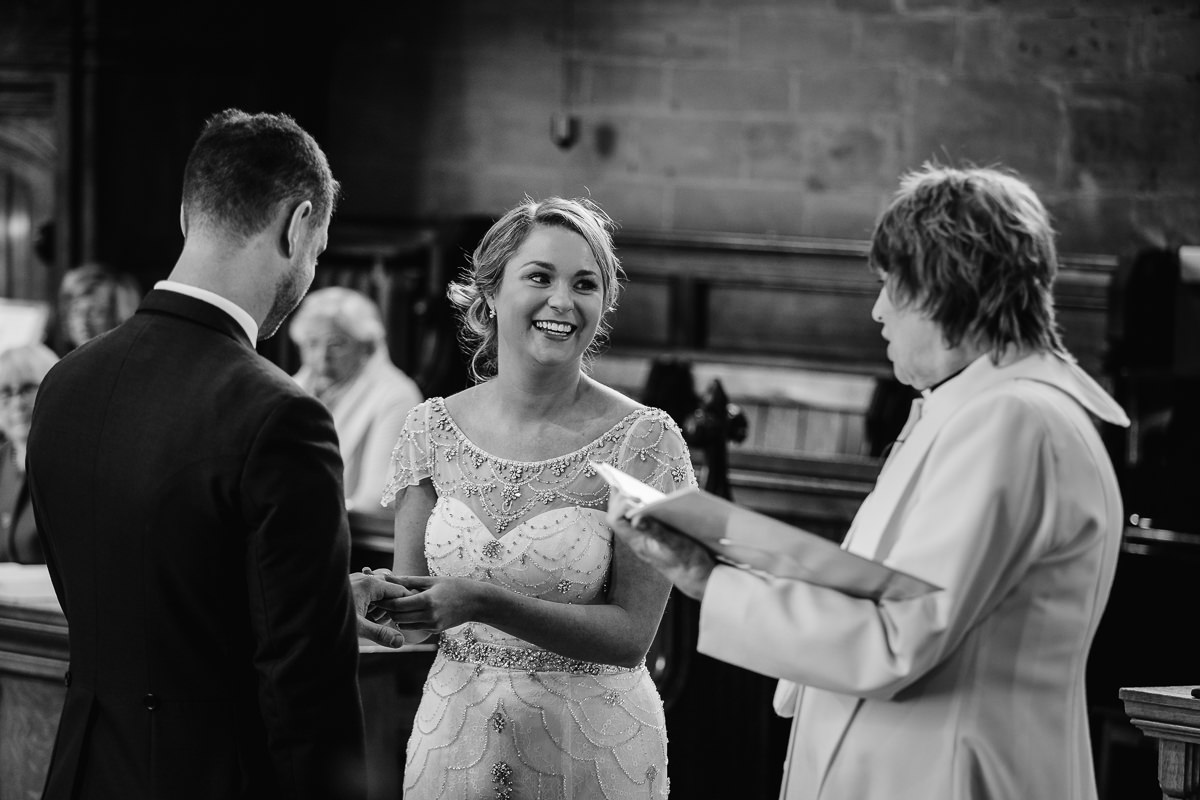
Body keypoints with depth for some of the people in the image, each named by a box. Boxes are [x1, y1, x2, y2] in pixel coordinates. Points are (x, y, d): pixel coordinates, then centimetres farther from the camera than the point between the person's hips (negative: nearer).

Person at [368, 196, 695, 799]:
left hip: (591, 747, -3)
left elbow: (631, 635, -15)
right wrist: (378, 606, -23)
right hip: (453, 738, 3)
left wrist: (483, 603, -27)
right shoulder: (434, 427, -2)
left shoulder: (642, 439, -12)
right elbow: (416, 618, 1)